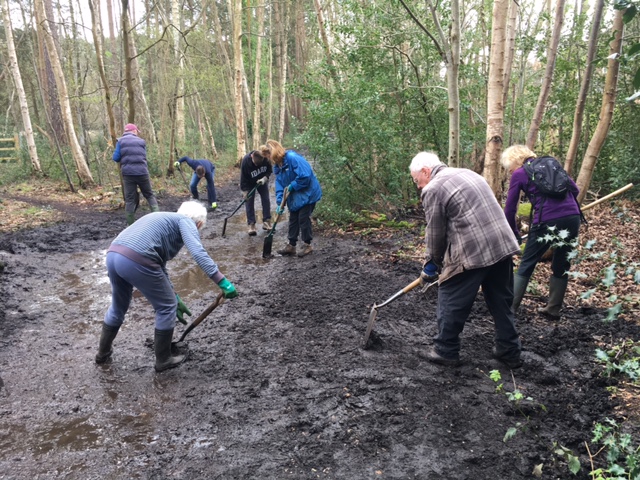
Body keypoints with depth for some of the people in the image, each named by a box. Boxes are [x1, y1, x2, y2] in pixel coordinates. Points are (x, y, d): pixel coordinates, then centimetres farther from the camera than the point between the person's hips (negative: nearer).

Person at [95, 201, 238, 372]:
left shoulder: (165, 220, 32)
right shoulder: (185, 221, 8)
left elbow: (159, 263, 36)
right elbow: (198, 252, -13)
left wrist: (173, 297, 40)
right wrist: (222, 282, -19)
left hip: (113, 254, 9)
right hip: (136, 260, -9)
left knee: (119, 306, 32)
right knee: (167, 307, 11)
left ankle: (103, 352, 50)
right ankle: (163, 360, 25)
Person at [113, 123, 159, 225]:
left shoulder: (120, 141, 5)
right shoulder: (141, 141, 10)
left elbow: (116, 158, 1)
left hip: (128, 173, 0)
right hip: (142, 172, 1)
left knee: (130, 199, 4)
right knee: (149, 195, 14)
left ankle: (130, 225, 6)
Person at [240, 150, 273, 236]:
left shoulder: (266, 159, -30)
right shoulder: (245, 161, -34)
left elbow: (269, 170, -11)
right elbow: (243, 178, -25)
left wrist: (264, 178, -28)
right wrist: (245, 192, -24)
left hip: (262, 181, 2)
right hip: (249, 183, -2)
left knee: (266, 200, -1)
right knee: (249, 202, -6)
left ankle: (266, 222, 9)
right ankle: (251, 224, -2)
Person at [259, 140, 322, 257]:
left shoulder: (292, 158, -24)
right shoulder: (277, 166, 4)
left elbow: (305, 175, -30)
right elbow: (279, 184, 3)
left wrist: (292, 186, -20)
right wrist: (280, 202, -6)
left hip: (307, 193, -8)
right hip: (294, 197, 8)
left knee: (303, 219, -2)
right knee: (293, 220, 12)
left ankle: (307, 245, 13)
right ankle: (291, 245, 23)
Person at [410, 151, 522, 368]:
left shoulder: (433, 189, -5)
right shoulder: (467, 173, 21)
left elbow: (435, 233, -3)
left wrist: (431, 265, 12)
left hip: (471, 252, -8)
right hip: (502, 245, 8)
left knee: (451, 301, 8)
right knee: (501, 302, 18)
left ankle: (445, 351, 19)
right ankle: (510, 352, 28)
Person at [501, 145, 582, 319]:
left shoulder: (519, 174, 7)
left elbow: (510, 209, 6)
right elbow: (574, 189, 18)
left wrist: (514, 234, 18)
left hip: (547, 221, -5)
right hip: (573, 217, 5)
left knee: (526, 265, 8)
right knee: (561, 265, 18)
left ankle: (511, 307, 7)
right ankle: (553, 309, 25)